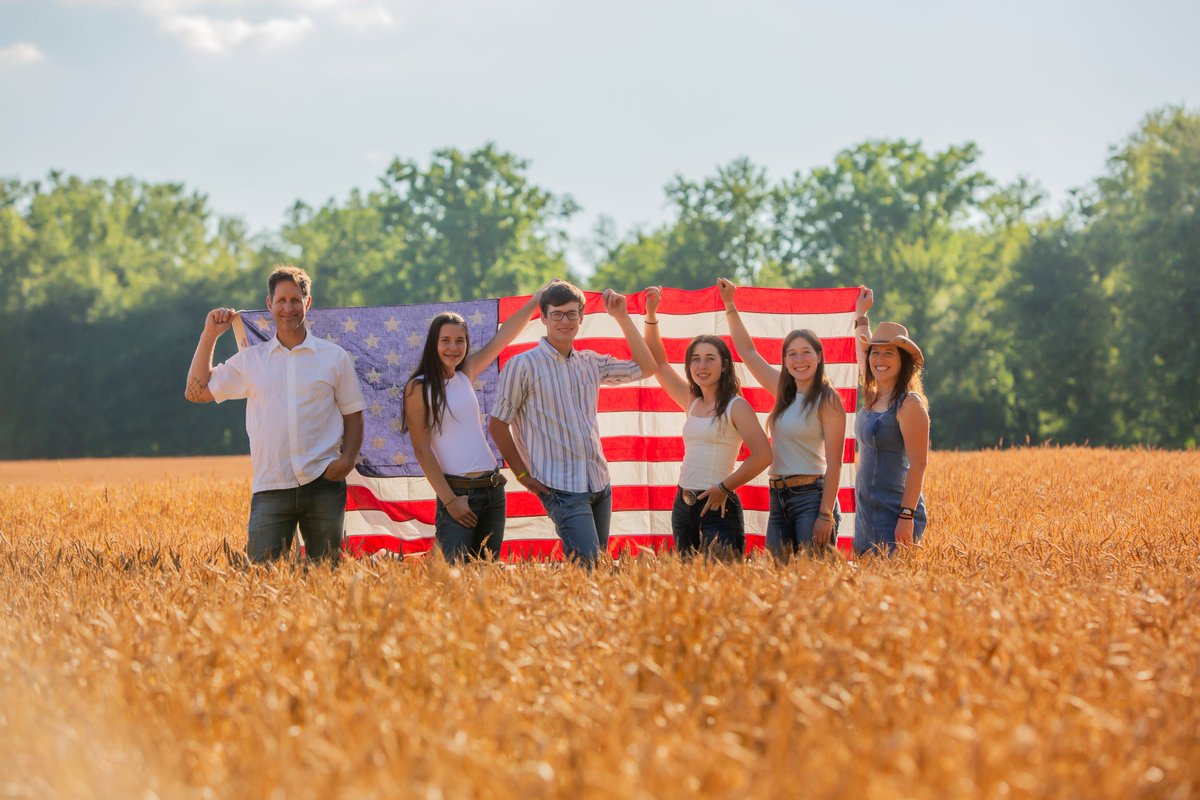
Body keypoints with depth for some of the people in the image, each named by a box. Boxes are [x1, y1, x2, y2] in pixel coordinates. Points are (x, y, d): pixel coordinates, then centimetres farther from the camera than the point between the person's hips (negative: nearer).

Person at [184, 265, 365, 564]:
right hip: (271, 487, 0)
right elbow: (196, 392, 13)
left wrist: (347, 458, -8)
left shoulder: (335, 357, 8)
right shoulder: (251, 359, 11)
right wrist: (210, 335, 9)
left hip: (323, 484, 0)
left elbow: (353, 415, 10)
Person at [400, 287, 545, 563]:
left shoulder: (466, 374, 10)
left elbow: (503, 337, 14)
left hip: (492, 488, 6)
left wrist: (539, 298, 11)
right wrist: (449, 499, -13)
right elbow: (422, 449, -8)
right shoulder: (419, 387, -5)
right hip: (458, 492, -6)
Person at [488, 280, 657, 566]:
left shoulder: (591, 362, 12)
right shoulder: (523, 365, -5)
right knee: (587, 567, -18)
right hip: (561, 487, -7)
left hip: (600, 484, 7)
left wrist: (622, 318, 10)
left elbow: (645, 368, 19)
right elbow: (497, 424, -2)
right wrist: (522, 474, -4)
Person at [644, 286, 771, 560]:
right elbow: (657, 363, 19)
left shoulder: (736, 406, -6)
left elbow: (763, 455, -16)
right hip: (683, 507, 7)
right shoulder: (692, 402, 13)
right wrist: (651, 315, 10)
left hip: (718, 509, -7)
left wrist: (724, 488, -11)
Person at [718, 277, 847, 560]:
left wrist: (826, 515, -18)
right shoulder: (784, 393, 13)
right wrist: (730, 306, 18)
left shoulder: (827, 401, -6)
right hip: (778, 498, 7)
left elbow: (834, 463, -11)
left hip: (811, 496, -7)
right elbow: (747, 352, 21)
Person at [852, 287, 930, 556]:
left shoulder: (909, 404, -12)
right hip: (866, 513, 8)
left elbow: (918, 464, -16)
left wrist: (907, 516, -22)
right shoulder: (873, 397, 11)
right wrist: (861, 313, 43)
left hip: (895, 516, -8)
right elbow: (863, 355, 31)